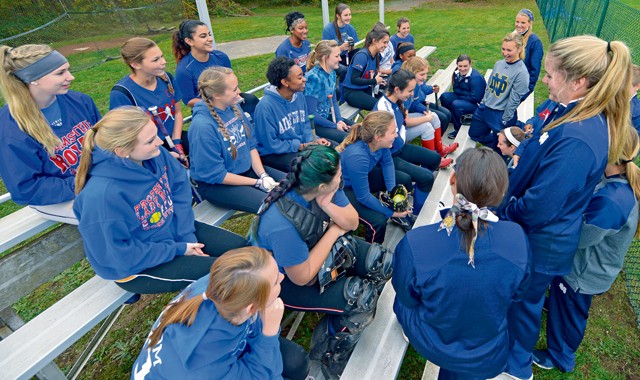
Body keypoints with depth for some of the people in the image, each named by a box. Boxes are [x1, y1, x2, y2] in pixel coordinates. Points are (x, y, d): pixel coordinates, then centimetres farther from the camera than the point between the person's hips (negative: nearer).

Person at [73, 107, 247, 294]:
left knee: (240, 246, 5)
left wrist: (187, 235, -11)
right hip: (138, 265, -6)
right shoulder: (101, 195, -34)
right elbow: (118, 255, -26)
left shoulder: (155, 154, -17)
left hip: (173, 229, 6)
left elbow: (180, 187, -4)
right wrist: (178, 250, -18)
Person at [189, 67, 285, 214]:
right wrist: (257, 182, -17)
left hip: (248, 168, 8)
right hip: (216, 184, -7)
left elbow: (251, 143, 5)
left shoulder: (234, 107, -3)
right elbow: (216, 175, -21)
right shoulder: (202, 126, -25)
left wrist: (263, 174, -9)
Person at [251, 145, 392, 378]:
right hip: (287, 280, -7)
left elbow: (353, 222, -7)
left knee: (383, 262, -3)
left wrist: (328, 205, -28)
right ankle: (331, 356, 8)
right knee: (362, 297, -20)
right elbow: (303, 277, -26)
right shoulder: (283, 224, -38)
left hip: (319, 246, 7)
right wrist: (335, 230, -20)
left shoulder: (322, 188, -18)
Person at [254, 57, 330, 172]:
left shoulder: (299, 96, -3)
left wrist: (313, 140, -9)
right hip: (274, 153, -7)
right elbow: (272, 144, -20)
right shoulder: (266, 106, -24)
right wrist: (302, 146, -17)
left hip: (301, 144, 8)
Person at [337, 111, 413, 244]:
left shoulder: (378, 142, -20)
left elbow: (387, 163, 1)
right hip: (345, 189, -8)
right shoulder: (357, 157, -41)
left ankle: (402, 215, 35)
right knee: (379, 220, -23)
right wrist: (391, 212, -21)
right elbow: (363, 197, -31)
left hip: (364, 177, 8)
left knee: (404, 180, 9)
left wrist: (392, 190, -10)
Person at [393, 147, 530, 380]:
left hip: (432, 347, -2)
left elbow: (407, 298, -15)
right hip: (489, 359, 2)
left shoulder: (414, 245, -37)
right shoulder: (517, 237, -27)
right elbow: (516, 295, -6)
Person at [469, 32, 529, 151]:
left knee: (498, 147, 9)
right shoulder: (498, 63, 2)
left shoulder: (521, 72, -19)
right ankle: (495, 142, 39)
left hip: (501, 114, -7)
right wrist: (483, 102, 13)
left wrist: (504, 120, -14)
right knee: (474, 134, 19)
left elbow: (514, 100, -17)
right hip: (484, 108, 7)